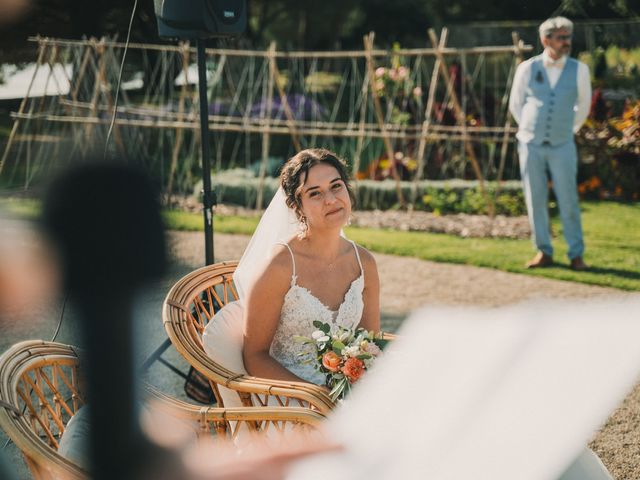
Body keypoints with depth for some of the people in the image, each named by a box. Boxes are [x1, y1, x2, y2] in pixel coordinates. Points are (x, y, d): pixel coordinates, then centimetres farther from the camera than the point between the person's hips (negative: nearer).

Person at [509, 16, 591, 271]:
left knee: (568, 202, -2)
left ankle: (576, 255, 6)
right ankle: (544, 252, 15)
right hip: (530, 145, 1)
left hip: (562, 146, -1)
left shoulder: (579, 70, -2)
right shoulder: (527, 69, -2)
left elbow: (583, 106, 13)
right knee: (535, 201, 4)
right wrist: (529, 130, 10)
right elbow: (515, 104, 12)